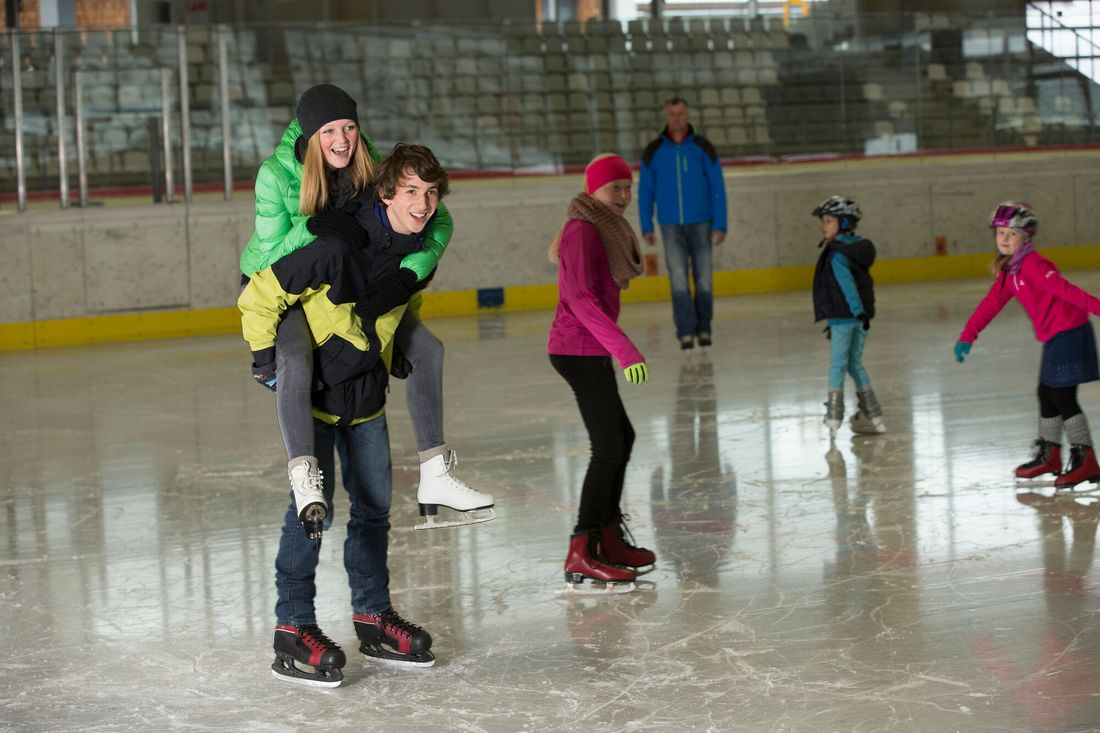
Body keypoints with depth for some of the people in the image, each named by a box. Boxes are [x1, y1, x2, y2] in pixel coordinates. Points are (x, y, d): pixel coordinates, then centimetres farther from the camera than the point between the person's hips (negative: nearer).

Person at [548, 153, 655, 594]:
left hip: (589, 352, 11)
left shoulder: (604, 229, 16)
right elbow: (582, 300, -24)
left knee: (621, 437, 19)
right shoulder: (583, 232, -15)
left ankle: (609, 538, 30)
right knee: (608, 446, -12)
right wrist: (625, 350, -28)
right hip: (581, 351, -11)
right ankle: (582, 555, -13)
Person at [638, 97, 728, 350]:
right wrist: (646, 227, 4)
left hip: (700, 224, 0)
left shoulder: (703, 148, 0)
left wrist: (720, 225, -5)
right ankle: (686, 332, -5)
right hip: (671, 225, 0)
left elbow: (717, 189, 1)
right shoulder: (653, 151, 2)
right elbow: (645, 192, 8)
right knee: (678, 279, -8)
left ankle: (703, 329, 16)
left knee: (704, 279, 3)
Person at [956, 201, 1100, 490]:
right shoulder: (1008, 271, 12)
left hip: (1068, 333, -10)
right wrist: (967, 336, 19)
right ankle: (1049, 455, 31)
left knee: (1063, 397, -9)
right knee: (1047, 395, 18)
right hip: (1053, 337, 10)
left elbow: (1063, 288, -29)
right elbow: (991, 303, 18)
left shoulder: (1032, 264, -18)